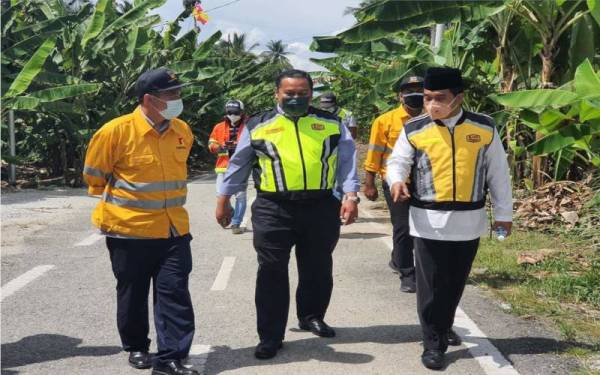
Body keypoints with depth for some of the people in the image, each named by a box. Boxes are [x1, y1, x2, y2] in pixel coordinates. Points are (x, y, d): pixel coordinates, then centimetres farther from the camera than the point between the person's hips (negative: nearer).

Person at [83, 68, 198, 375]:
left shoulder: (182, 131, 2)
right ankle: (136, 348, 31)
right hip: (129, 230, -3)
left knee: (174, 293, 0)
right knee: (133, 294, 12)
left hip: (173, 230, 4)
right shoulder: (116, 131, -15)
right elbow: (94, 177, 0)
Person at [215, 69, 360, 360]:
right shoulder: (258, 126, 5)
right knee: (272, 273, 0)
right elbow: (239, 165, 11)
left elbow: (347, 161, 5)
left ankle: (311, 316, 38)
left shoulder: (331, 123, 8)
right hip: (273, 210, -1)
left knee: (318, 269, 15)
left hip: (321, 208, 2)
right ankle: (270, 337, 9)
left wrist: (350, 196, -6)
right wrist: (223, 200, 14)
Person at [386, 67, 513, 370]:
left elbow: (497, 173, 5)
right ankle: (433, 343, 13)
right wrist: (397, 180, -24)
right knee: (431, 286, 1)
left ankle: (444, 327, 40)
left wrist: (503, 213, 7)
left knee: (455, 283, 17)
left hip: (469, 221, 2)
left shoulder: (484, 128, -1)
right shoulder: (414, 130, -5)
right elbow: (398, 161, 0)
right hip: (429, 222, -2)